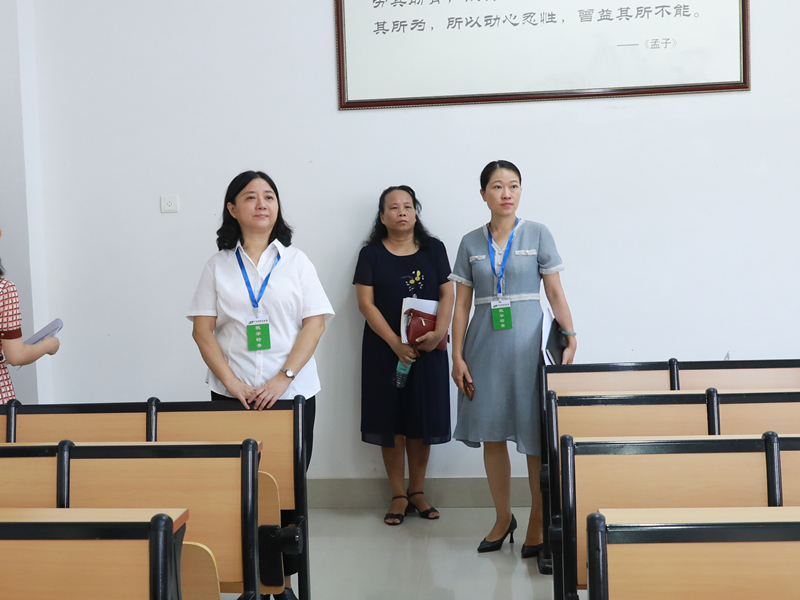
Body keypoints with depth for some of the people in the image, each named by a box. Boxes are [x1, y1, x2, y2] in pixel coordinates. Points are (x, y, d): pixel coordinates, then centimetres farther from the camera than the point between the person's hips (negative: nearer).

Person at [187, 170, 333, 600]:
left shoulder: (296, 262, 6)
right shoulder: (218, 265, 7)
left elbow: (314, 324, -1)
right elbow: (202, 330, 3)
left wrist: (282, 380, -13)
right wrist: (233, 384, -9)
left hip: (291, 392, 0)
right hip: (234, 396, 0)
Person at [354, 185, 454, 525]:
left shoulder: (433, 249, 7)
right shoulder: (371, 254, 2)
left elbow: (447, 294, 2)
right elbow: (366, 303, -5)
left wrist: (438, 332, -15)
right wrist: (395, 343, -15)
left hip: (427, 349, 1)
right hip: (385, 350, -1)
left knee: (423, 421, 6)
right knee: (391, 421, 2)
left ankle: (417, 491, 19)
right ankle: (398, 495, 13)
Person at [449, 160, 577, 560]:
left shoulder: (537, 235, 2)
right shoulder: (471, 243, 8)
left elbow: (555, 292, 1)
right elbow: (462, 304, 7)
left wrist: (570, 339, -9)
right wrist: (457, 356, 1)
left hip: (526, 342, -2)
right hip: (485, 344, 3)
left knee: (535, 435, -1)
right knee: (492, 434, 7)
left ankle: (537, 523, 13)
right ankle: (503, 518, 23)